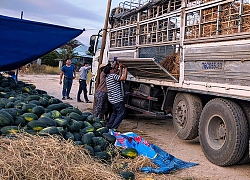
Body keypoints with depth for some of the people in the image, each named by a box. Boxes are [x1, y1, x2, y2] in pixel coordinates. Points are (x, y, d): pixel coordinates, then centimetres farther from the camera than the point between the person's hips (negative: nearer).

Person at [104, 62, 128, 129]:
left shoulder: (108, 77, 15)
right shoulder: (113, 75, -13)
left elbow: (119, 77, 22)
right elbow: (123, 78, -20)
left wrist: (121, 68, 22)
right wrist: (125, 69, -8)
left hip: (112, 98, 10)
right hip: (117, 99, -10)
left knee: (114, 113, 22)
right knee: (121, 113, -4)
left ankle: (109, 126, 23)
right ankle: (113, 128, -7)